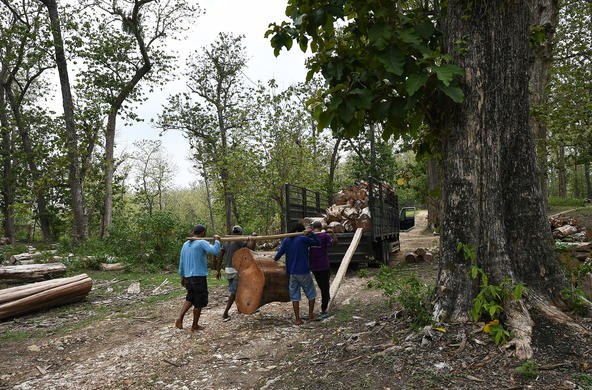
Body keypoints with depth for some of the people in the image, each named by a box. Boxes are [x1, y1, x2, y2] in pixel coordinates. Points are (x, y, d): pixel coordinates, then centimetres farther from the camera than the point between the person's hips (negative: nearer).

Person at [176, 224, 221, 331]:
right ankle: (195, 325, 18)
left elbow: (181, 262, 14)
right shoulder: (202, 243, -10)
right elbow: (215, 251, -24)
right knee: (199, 302, 8)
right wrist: (217, 240, -7)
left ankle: (180, 317, 5)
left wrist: (182, 277, 22)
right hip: (199, 276, -7)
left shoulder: (185, 244, 11)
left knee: (190, 298, 23)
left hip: (188, 277, 7)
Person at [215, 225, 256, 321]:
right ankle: (225, 314, -2)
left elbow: (220, 256, 8)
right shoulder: (239, 241, -11)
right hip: (237, 270, -7)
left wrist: (218, 271, 12)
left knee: (233, 290, 20)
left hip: (227, 270, 7)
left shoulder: (226, 242, 9)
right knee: (234, 292, -1)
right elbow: (251, 247, -22)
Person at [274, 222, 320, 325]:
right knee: (311, 293, 14)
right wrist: (311, 233, 1)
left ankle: (297, 319, 7)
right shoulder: (303, 239, -9)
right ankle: (311, 315, 23)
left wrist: (275, 259, 23)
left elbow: (280, 253, 4)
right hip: (303, 272, -4)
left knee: (295, 295, 8)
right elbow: (318, 242, 1)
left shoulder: (286, 240, 3)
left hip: (292, 272, 4)